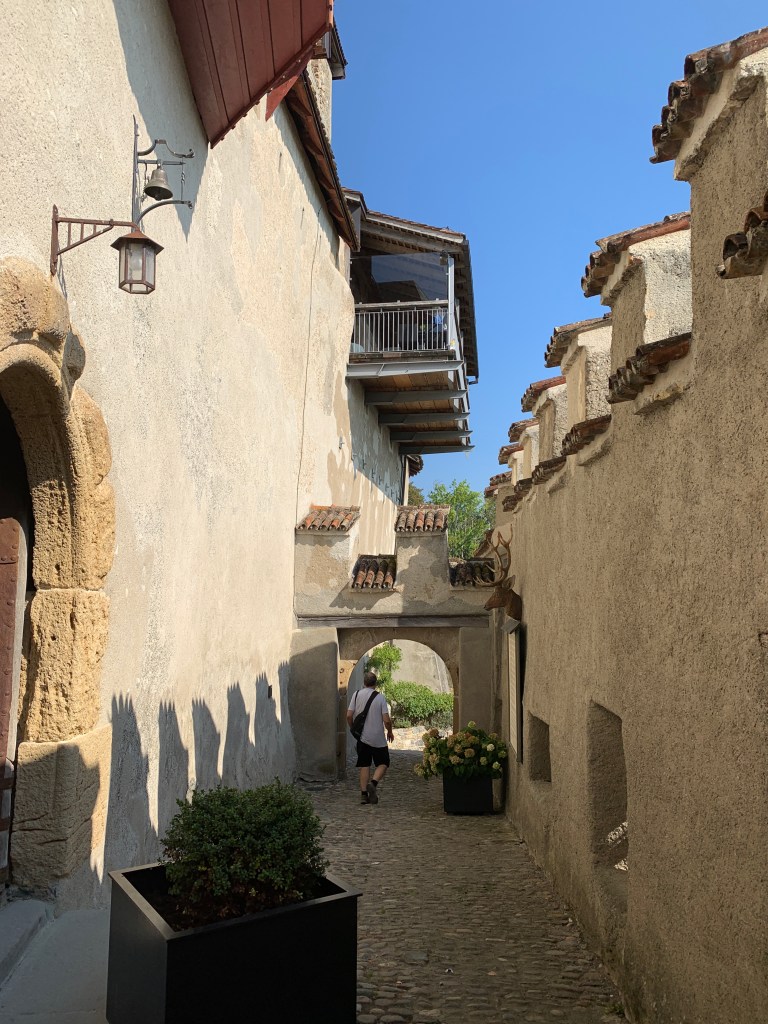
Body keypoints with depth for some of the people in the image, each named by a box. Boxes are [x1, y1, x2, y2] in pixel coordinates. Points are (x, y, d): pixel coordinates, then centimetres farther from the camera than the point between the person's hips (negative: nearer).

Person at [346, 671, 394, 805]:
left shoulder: (357, 694, -1)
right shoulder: (380, 697, -8)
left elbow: (349, 715, -2)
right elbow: (386, 720, -11)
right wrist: (390, 732, 8)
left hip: (362, 737, 3)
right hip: (378, 738, -3)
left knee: (364, 765, 10)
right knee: (383, 763, 10)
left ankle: (364, 794, 7)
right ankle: (373, 783, -14)